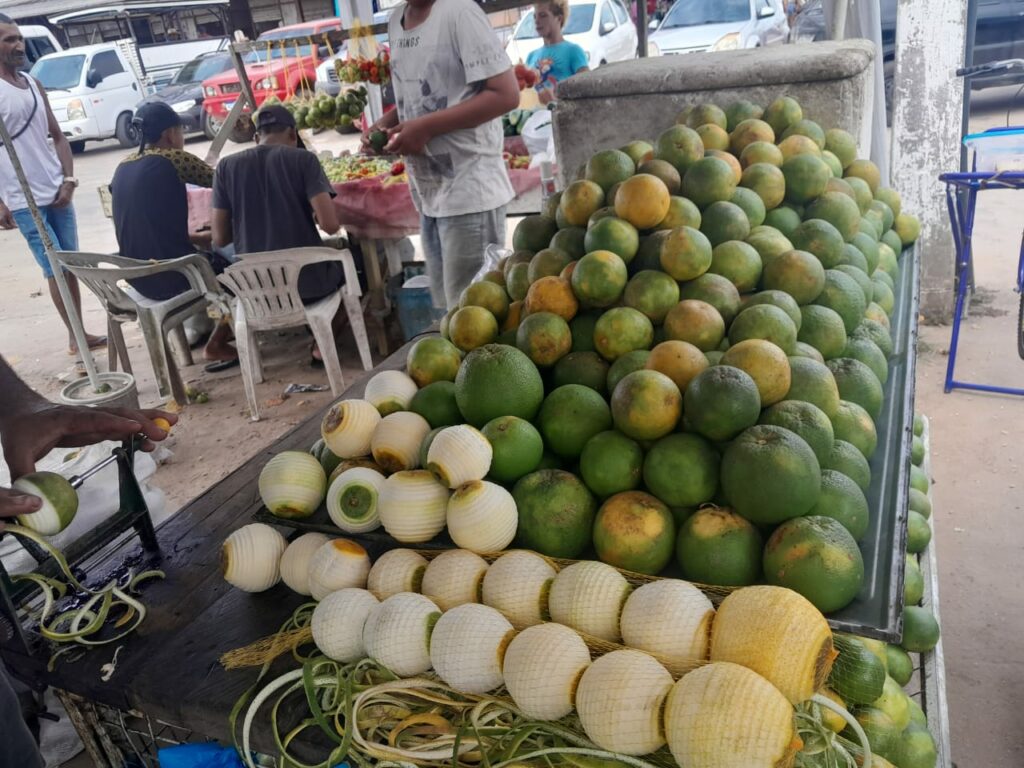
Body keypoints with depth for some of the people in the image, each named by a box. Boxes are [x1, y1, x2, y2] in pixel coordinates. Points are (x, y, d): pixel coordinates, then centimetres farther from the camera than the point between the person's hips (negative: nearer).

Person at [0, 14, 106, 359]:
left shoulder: (33, 84, 11)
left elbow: (57, 136, 15)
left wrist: (69, 180, 0)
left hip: (57, 193, 6)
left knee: (71, 266, 10)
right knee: (56, 270, -3)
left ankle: (78, 334, 19)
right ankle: (76, 336, 4)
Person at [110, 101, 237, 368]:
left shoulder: (123, 167, 10)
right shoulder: (173, 158, -11)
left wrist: (194, 237, 19)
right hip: (172, 276, -7)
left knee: (209, 251, 30)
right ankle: (217, 345, 19)